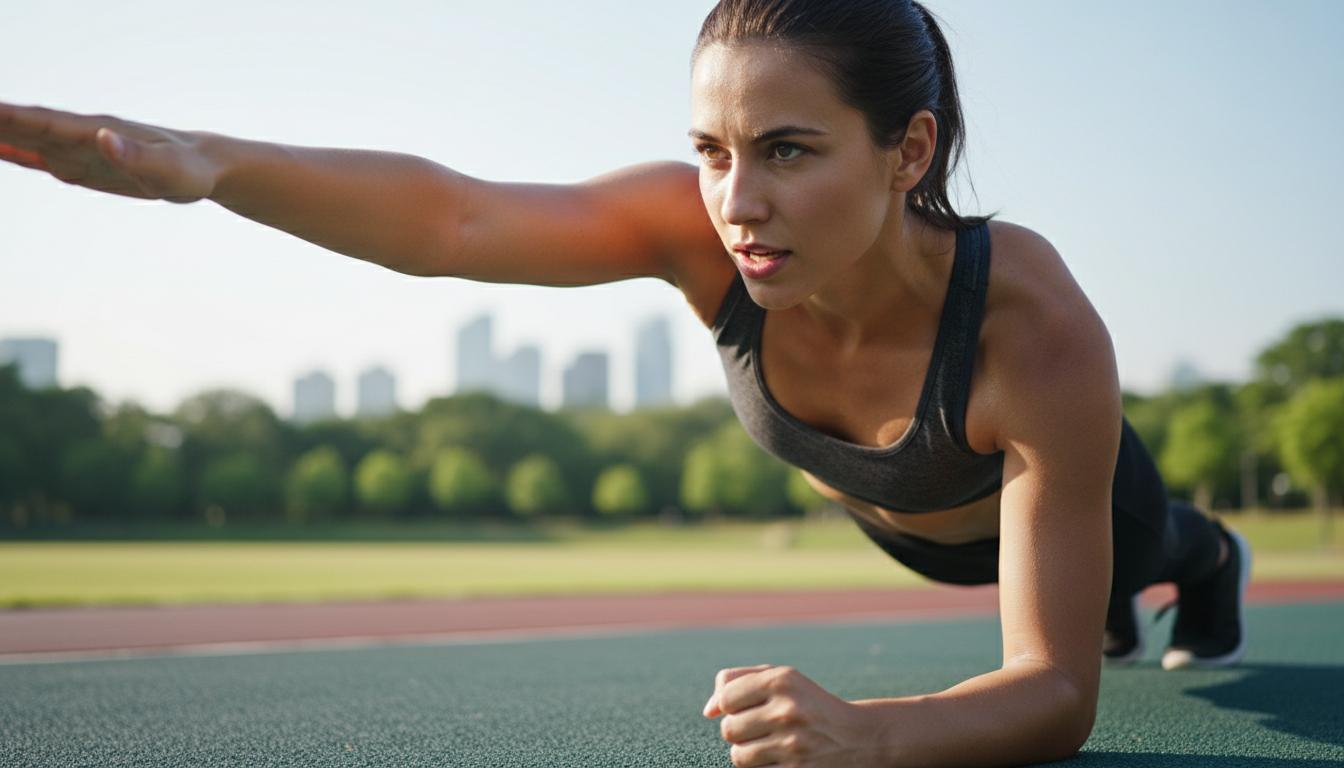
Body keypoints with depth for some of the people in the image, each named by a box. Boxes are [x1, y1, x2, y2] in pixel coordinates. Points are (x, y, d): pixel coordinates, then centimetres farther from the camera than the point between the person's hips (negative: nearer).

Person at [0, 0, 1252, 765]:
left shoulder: (1037, 332, -50)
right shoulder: (702, 230, -42)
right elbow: (454, 218, -58)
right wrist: (204, 164, -74)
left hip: (1028, 493, -3)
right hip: (884, 510, 3)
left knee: (1141, 549, 36)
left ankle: (1207, 559, 73)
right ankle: (1117, 608, 76)